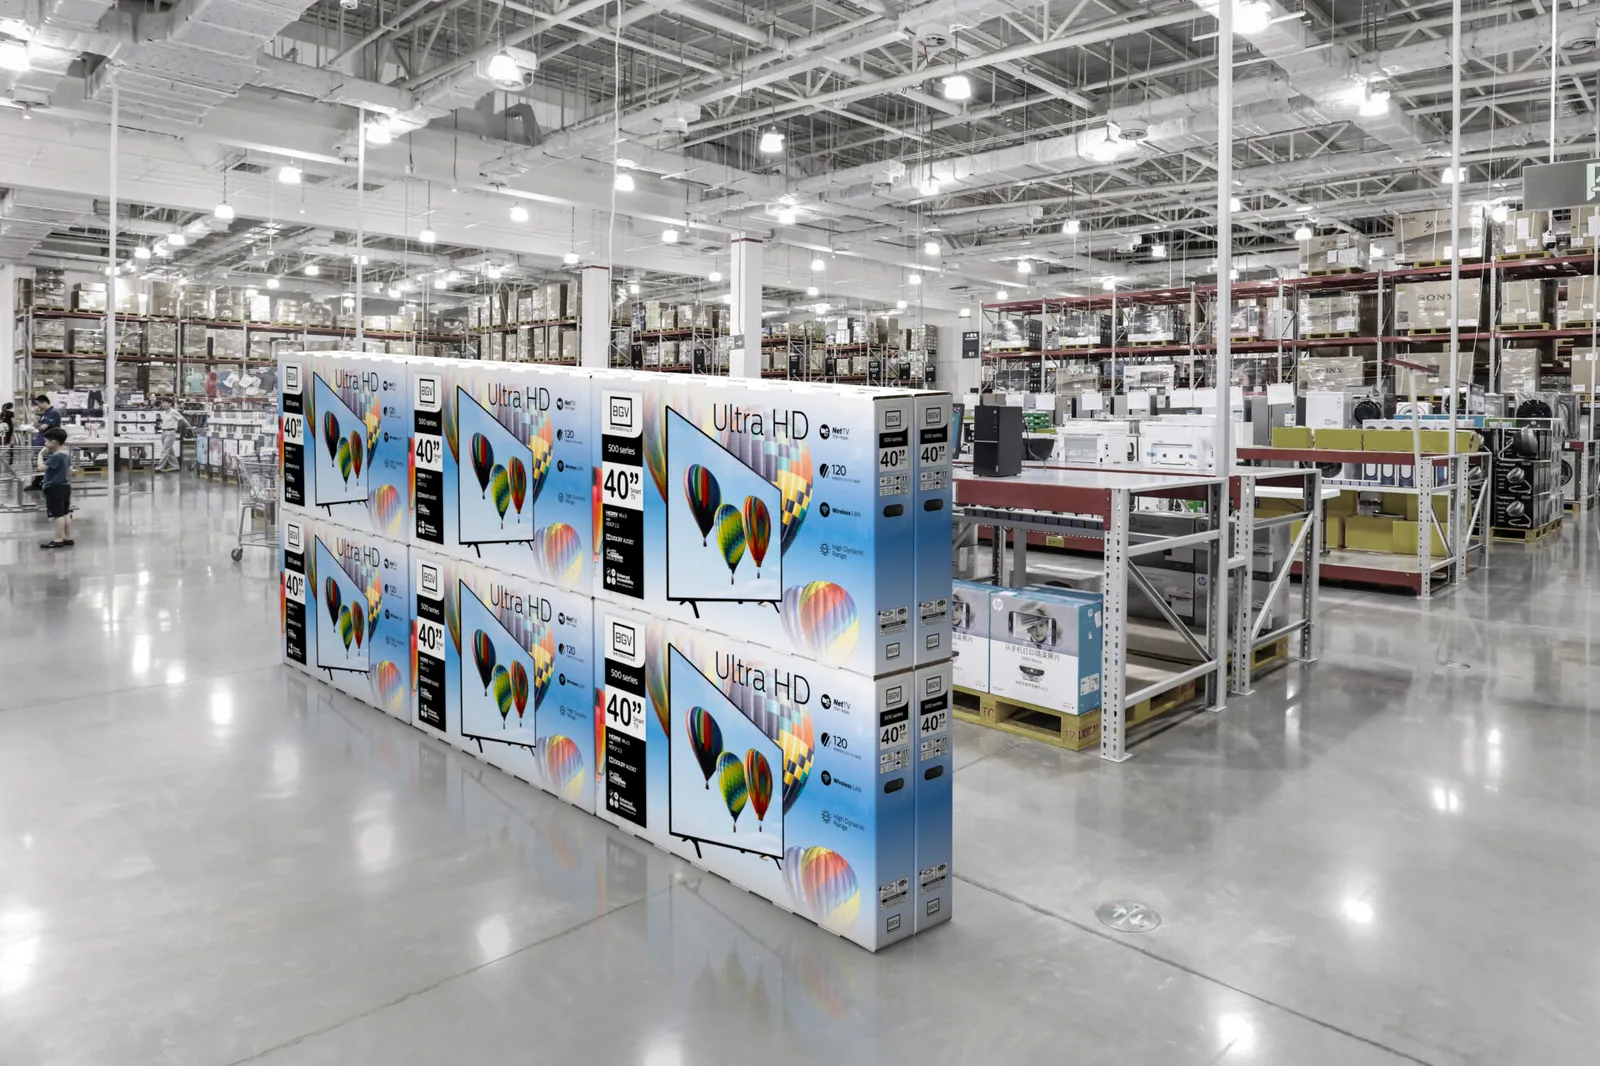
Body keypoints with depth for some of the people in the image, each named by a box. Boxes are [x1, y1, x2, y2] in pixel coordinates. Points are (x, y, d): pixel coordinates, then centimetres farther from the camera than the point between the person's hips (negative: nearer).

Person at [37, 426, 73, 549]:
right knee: (66, 514, 12)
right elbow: (70, 470, 18)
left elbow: (41, 468, -24)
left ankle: (58, 540, 0)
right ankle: (68, 538, 17)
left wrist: (40, 455, -9)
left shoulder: (55, 457, -19)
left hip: (55, 489, -9)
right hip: (65, 487, 10)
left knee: (58, 515, -4)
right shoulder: (65, 455, 9)